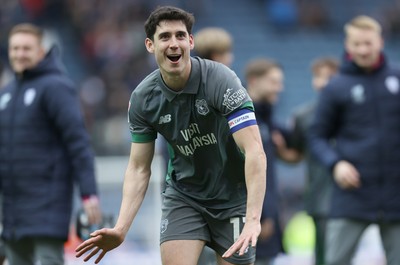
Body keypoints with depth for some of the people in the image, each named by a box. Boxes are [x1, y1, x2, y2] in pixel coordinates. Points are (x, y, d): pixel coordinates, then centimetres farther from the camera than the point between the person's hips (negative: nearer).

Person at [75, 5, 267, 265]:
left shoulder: (220, 80, -24)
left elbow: (255, 151, -31)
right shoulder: (142, 99, -10)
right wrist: (120, 229, -17)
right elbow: (139, 168, -3)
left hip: (233, 197, -2)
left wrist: (253, 219, -41)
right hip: (184, 193, 3)